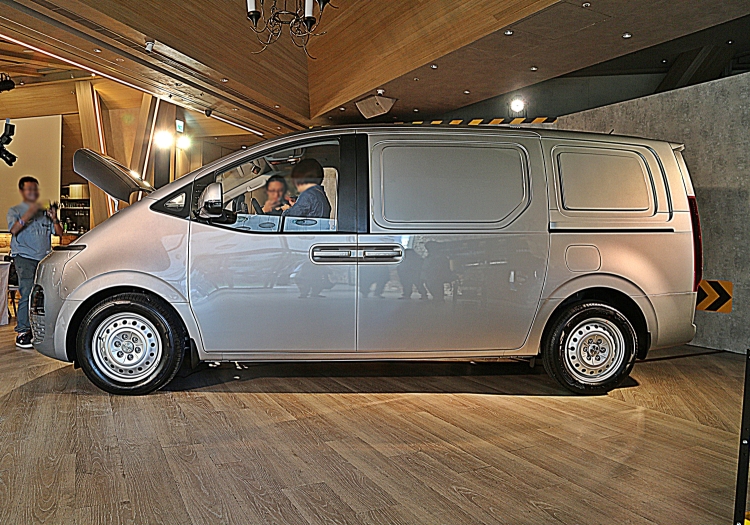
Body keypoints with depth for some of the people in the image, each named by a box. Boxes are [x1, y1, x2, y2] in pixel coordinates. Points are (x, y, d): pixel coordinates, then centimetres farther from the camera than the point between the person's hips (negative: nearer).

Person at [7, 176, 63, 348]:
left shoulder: (44, 211, 18)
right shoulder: (15, 210, 9)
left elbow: (59, 233, 12)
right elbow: (14, 229, -11)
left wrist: (54, 219, -6)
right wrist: (28, 214, -25)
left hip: (44, 258, 4)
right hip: (25, 257, -4)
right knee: (27, 294, -15)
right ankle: (22, 332, -13)